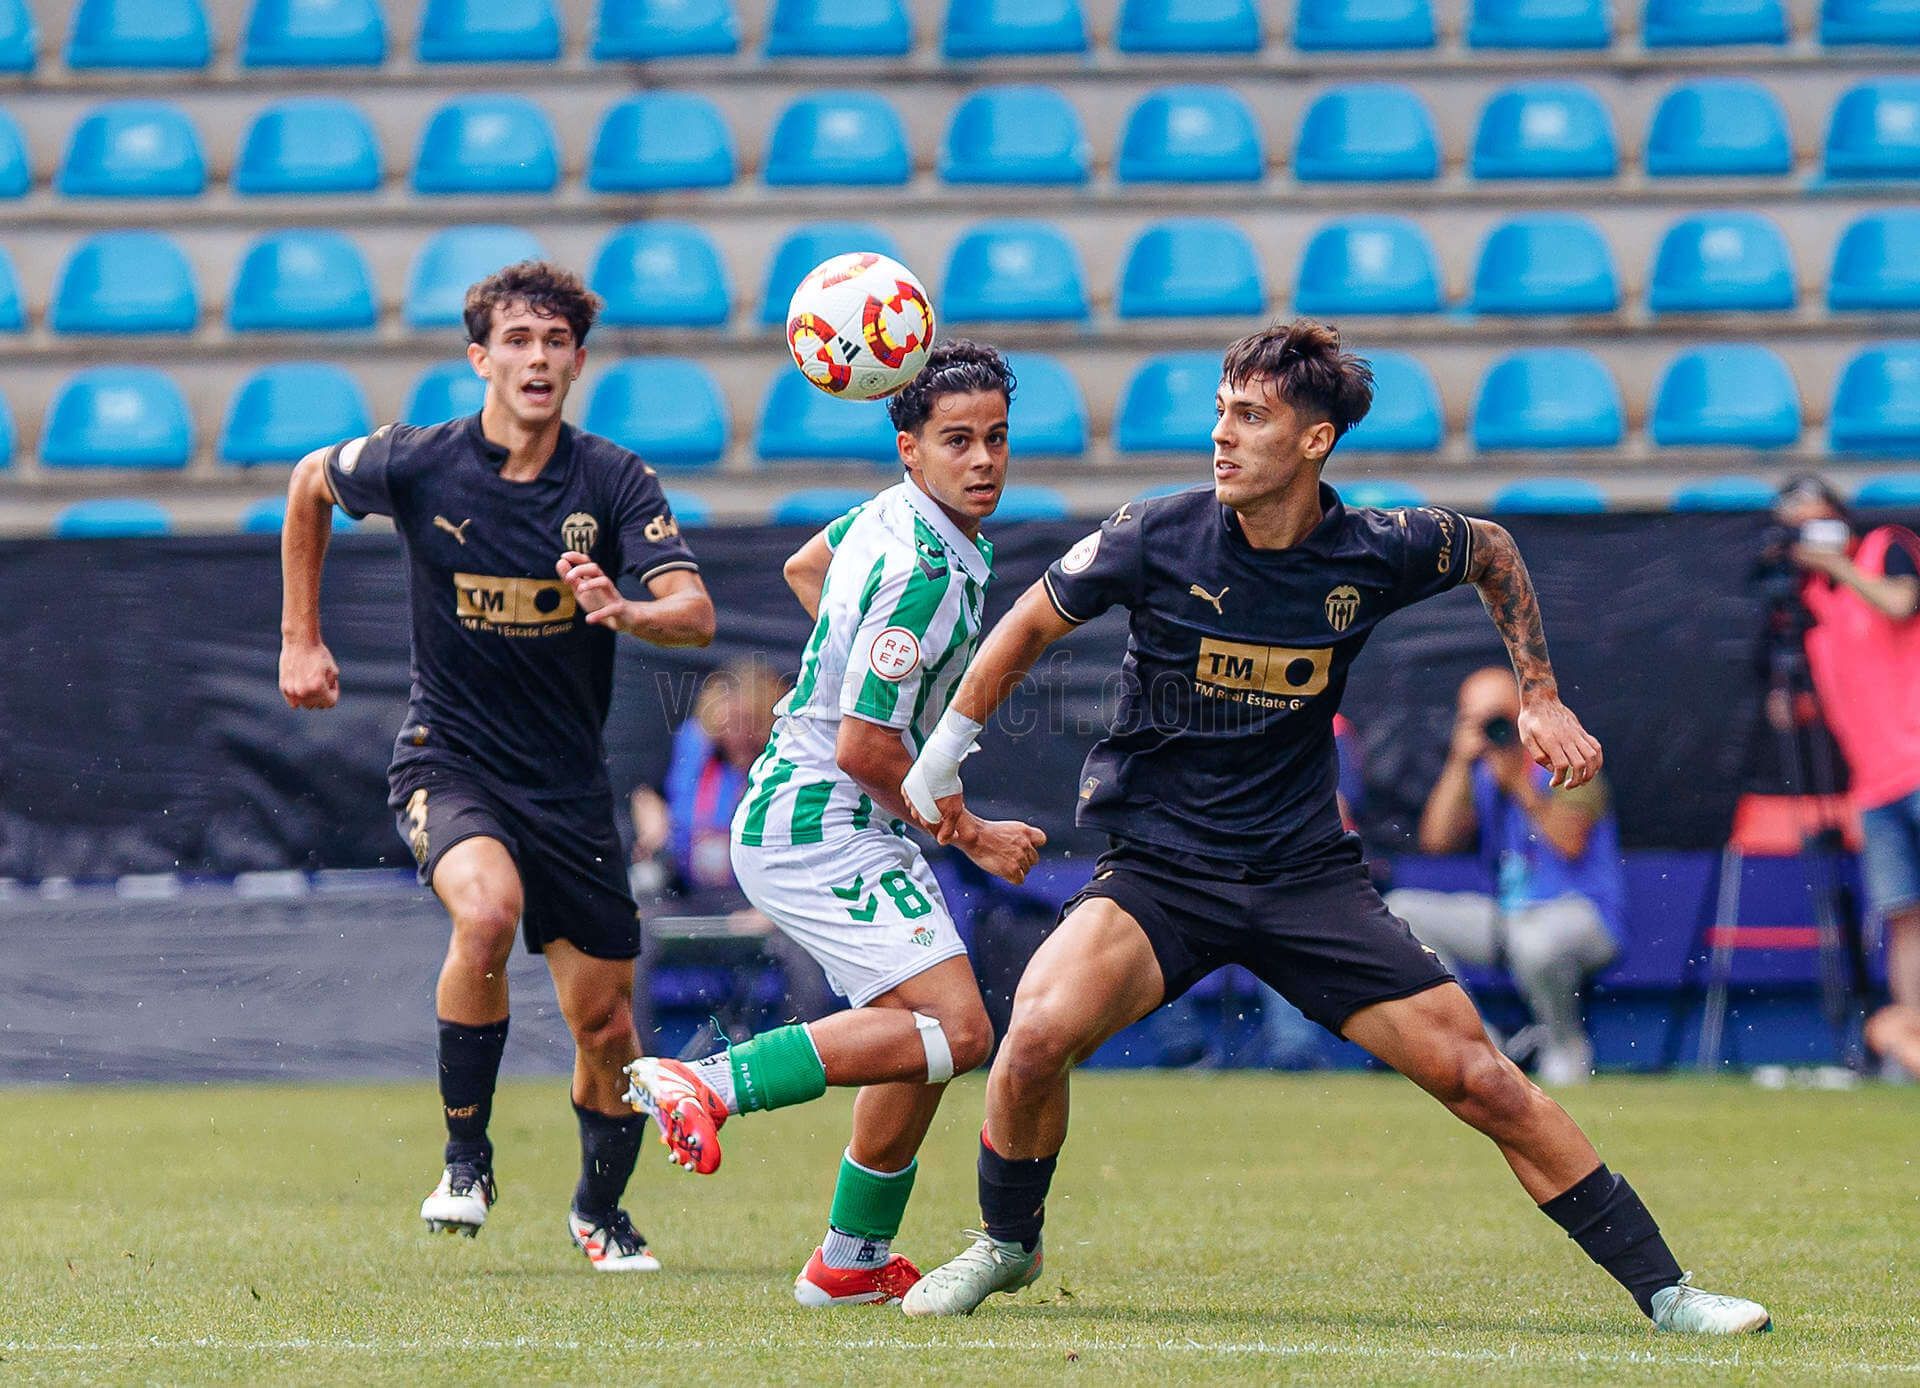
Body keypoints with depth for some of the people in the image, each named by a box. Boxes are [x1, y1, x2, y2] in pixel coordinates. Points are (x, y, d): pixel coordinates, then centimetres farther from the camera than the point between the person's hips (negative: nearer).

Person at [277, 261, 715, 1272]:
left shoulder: (615, 481, -8)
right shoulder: (417, 465, -9)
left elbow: (696, 615, -18)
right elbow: (309, 484, 12)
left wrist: (623, 610, -40)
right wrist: (300, 639, 13)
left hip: (570, 784, 2)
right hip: (450, 760, -2)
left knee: (607, 1028, 4)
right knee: (489, 906, -34)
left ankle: (600, 1209, 33)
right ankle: (466, 1157, -16)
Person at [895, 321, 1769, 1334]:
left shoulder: (1377, 553, -8)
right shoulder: (1157, 538, -12)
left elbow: (1491, 552, 16)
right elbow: (1031, 623, 6)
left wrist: (1540, 700, 12)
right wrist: (943, 755, 12)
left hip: (1307, 873, 1)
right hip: (1157, 868, -1)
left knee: (1481, 1078, -7)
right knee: (1038, 1032, -28)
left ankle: (1662, 1291, 5)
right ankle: (1006, 1246, 1)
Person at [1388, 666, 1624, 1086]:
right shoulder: (1479, 775, 13)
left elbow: (1571, 843, -19)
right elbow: (1437, 839, -2)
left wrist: (1520, 784, -21)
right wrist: (1460, 762, -7)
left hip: (1584, 913, -7)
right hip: (1505, 918, 7)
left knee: (1534, 937, -42)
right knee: (1398, 910, -7)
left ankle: (1568, 1047, -12)